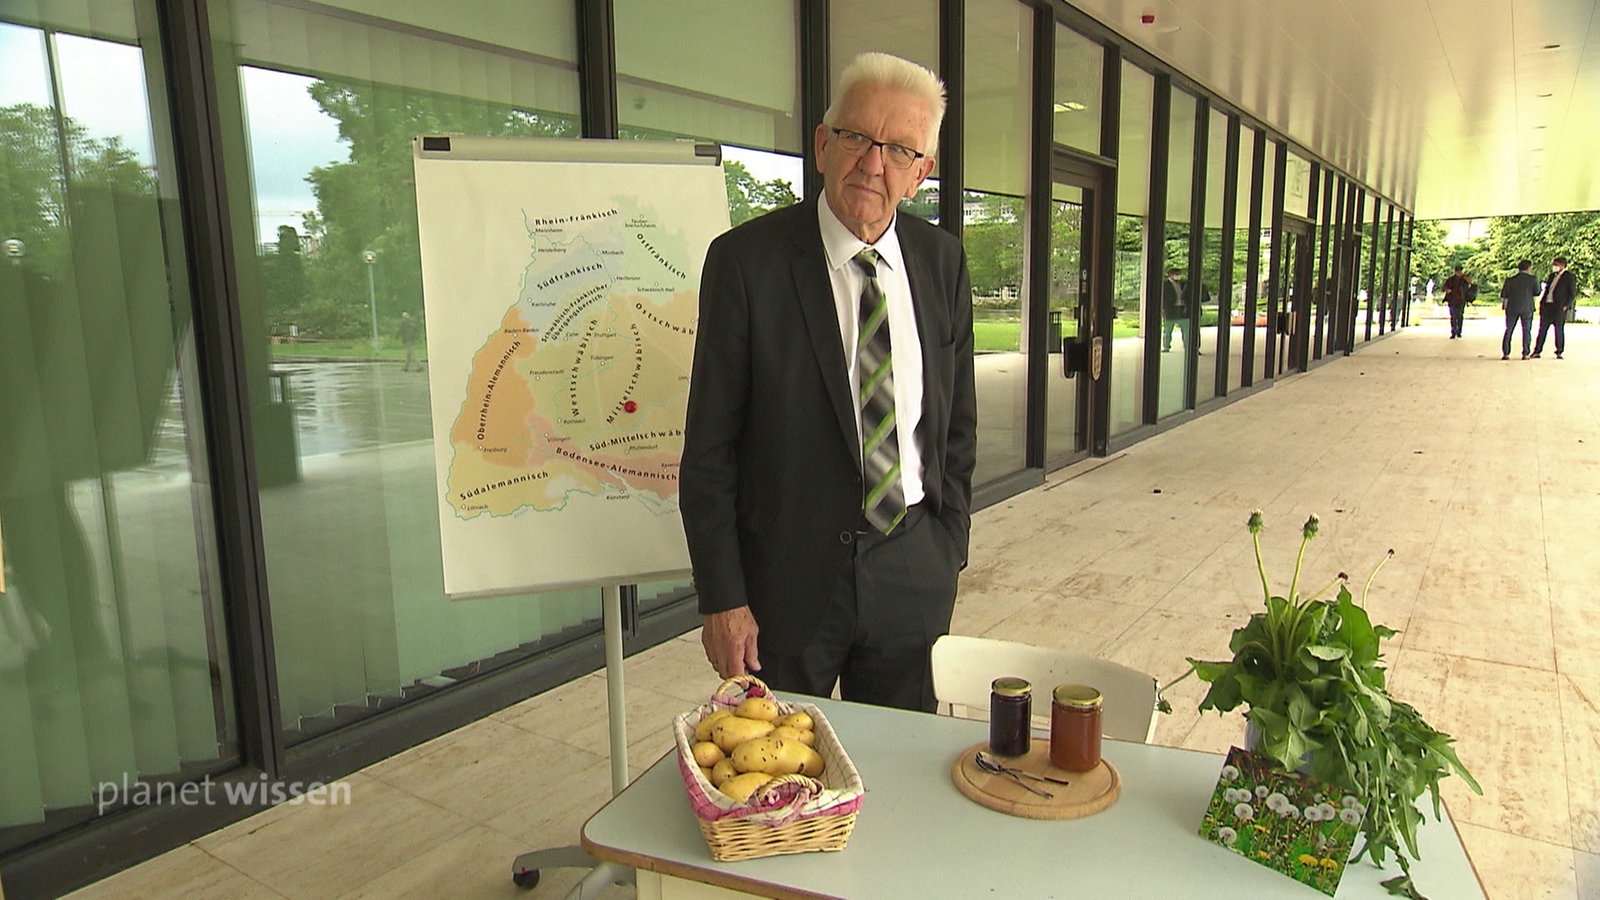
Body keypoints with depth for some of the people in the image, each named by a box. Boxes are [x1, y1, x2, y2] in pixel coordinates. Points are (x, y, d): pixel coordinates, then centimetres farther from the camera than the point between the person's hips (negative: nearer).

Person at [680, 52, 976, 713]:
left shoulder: (943, 261, 2)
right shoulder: (745, 260, -11)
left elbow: (958, 422, 10)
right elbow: (709, 448, -10)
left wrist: (949, 546, 7)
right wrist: (722, 598, -11)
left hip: (913, 579, 4)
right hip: (787, 577, -3)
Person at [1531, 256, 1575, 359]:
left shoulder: (1570, 277, -1)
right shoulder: (1552, 276, 16)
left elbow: (1573, 293, -4)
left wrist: (1566, 305, -13)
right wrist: (1541, 302, 8)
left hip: (1559, 307, -5)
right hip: (1547, 305, 5)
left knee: (1559, 330, 0)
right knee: (1542, 329, 4)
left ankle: (1559, 352, 7)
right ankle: (1537, 351, 7)